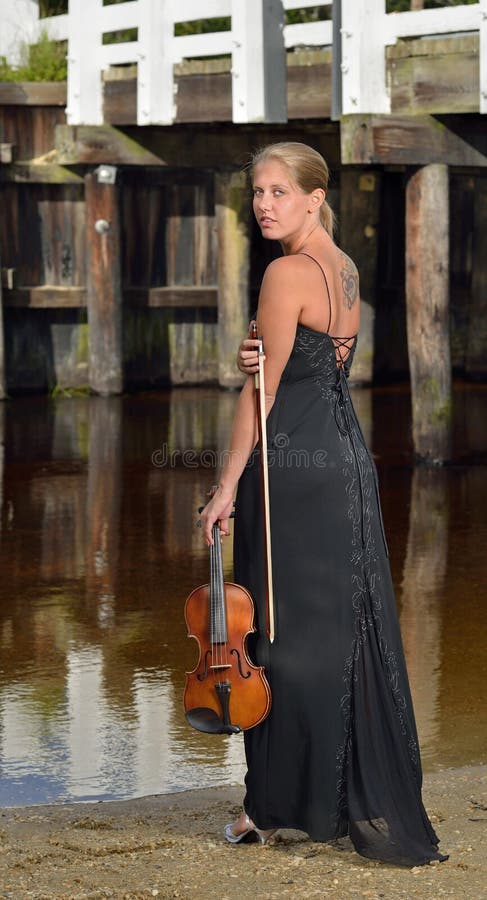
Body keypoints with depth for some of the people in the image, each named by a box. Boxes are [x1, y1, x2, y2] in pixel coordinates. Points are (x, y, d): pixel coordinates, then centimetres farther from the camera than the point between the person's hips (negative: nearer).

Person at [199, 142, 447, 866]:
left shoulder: (287, 273, -13)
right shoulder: (345, 269, 14)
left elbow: (263, 391, -13)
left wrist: (227, 487, -10)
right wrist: (255, 357, -5)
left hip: (294, 466, -9)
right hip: (348, 459, 9)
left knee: (288, 632, -1)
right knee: (350, 634, 10)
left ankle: (279, 804, 6)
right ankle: (368, 801, 15)